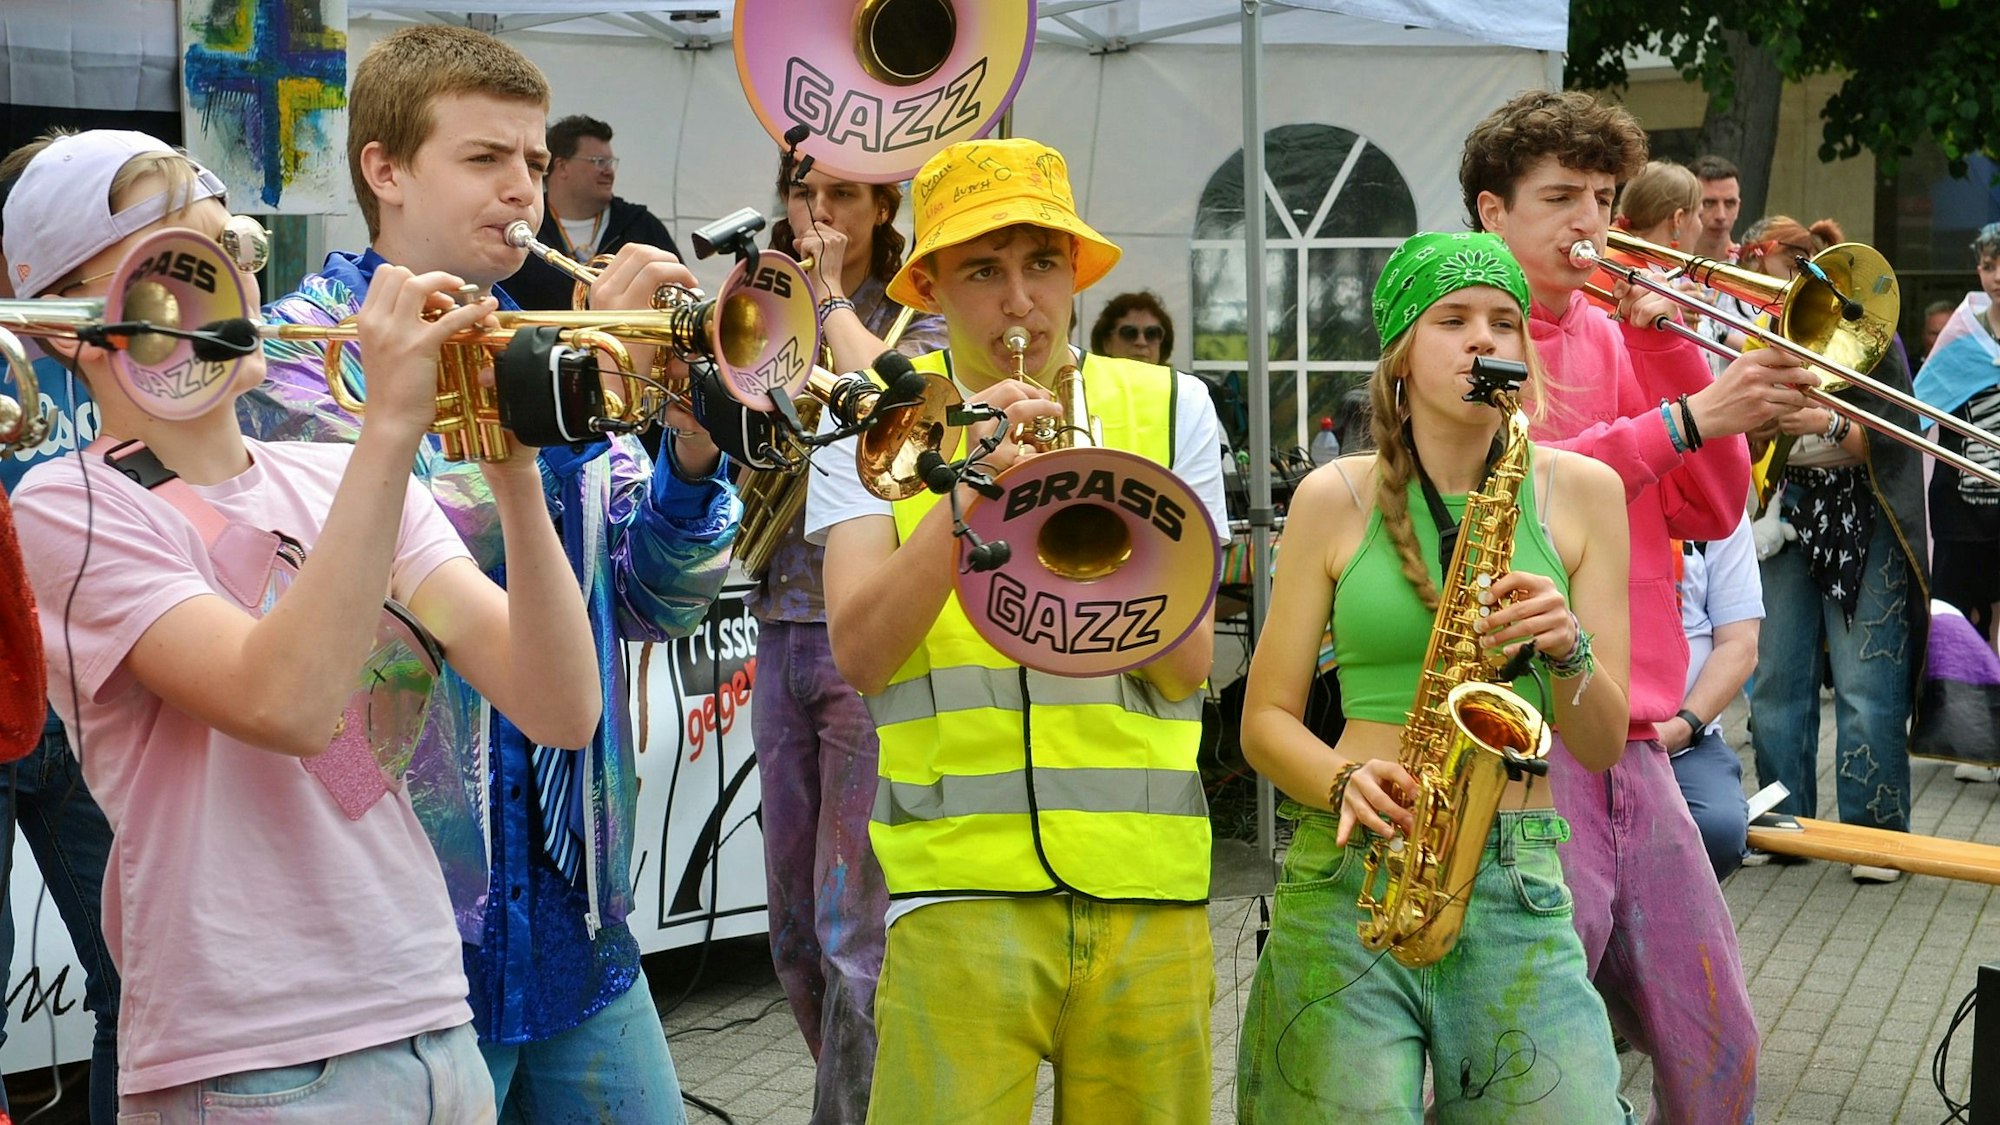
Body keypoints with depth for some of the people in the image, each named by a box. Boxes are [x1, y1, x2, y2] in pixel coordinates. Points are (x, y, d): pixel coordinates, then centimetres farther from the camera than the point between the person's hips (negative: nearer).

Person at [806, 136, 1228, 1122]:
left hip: (1148, 883, 2)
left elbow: (1188, 663, 3)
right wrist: (971, 487, -16)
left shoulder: (1167, 407, 11)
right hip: (961, 875, -2)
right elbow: (858, 654, -6)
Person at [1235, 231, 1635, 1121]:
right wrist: (1347, 782, -13)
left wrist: (1566, 648, -14)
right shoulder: (1337, 497, 5)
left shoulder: (1581, 491, 8)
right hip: (1346, 884, -1)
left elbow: (1602, 747, 6)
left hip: (1521, 889, 1)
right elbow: (1265, 720, 7)